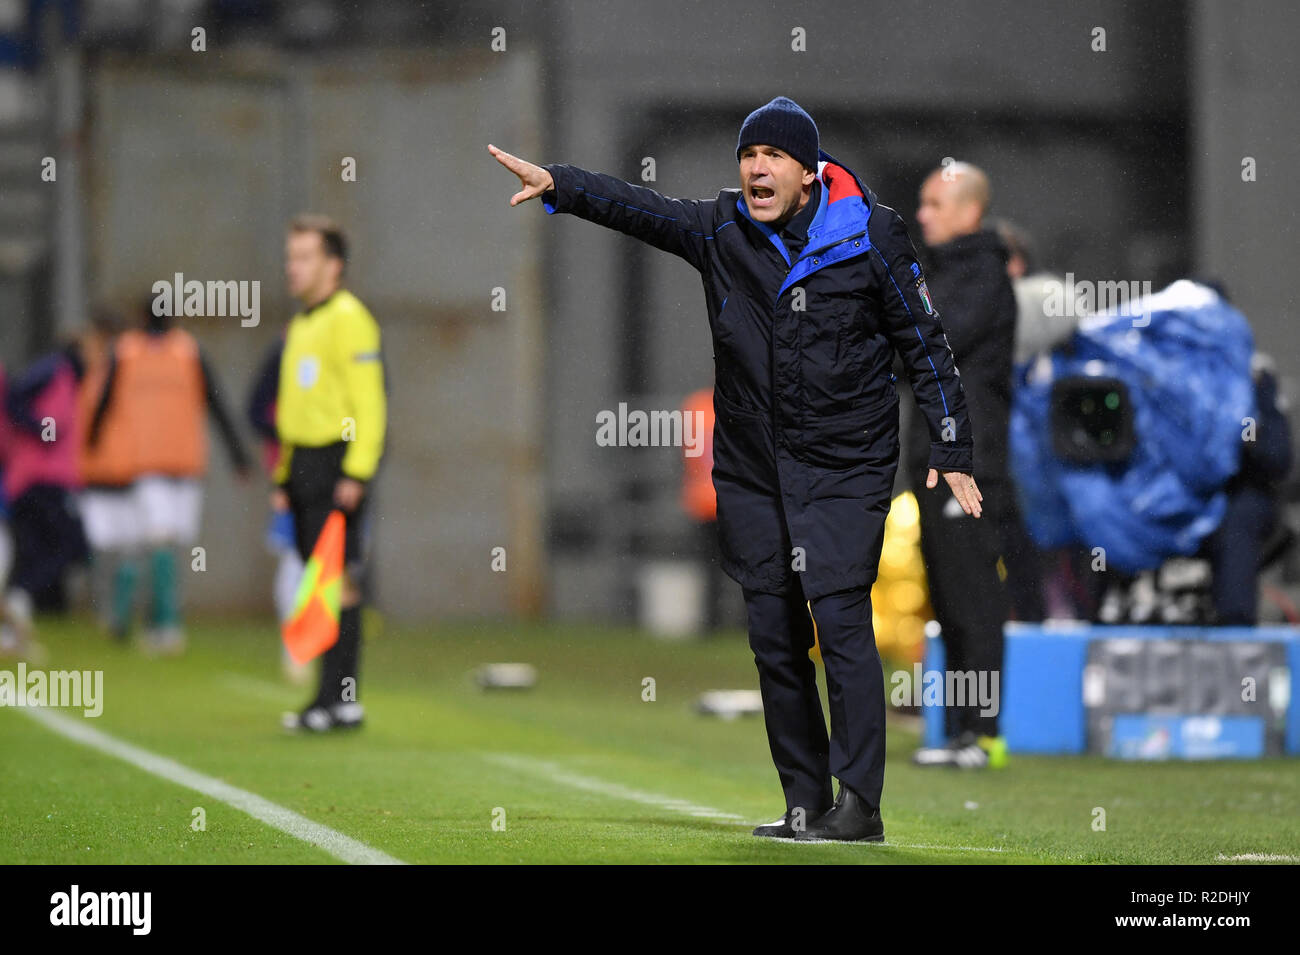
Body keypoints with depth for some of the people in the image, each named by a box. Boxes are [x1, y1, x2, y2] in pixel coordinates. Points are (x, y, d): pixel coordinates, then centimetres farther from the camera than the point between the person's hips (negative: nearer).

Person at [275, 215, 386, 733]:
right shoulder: (299, 324, 19)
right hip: (302, 461, 9)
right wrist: (284, 476, 19)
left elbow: (369, 403, -14)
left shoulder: (349, 318, -8)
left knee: (339, 580, -10)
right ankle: (332, 698, 9)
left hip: (337, 462, -9)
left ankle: (341, 698, -12)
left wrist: (357, 472, -20)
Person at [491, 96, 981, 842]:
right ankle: (806, 805, 13)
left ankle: (859, 802, -12)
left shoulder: (870, 236, -6)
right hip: (751, 471, 4)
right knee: (774, 637, 5)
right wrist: (558, 186, -25)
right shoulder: (722, 230, 2)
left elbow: (926, 344, -1)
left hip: (846, 467, -4)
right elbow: (637, 208, -8)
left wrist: (952, 452, -3)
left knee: (840, 619, -15)